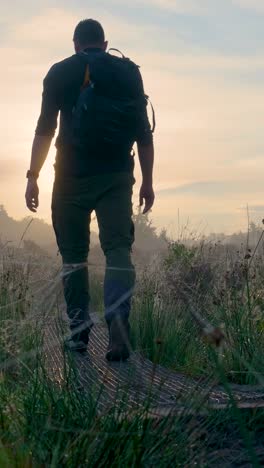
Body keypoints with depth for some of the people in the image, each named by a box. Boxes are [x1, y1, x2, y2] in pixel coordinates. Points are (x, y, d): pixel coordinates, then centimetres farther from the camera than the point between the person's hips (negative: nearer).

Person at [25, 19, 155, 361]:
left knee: (73, 256, 9)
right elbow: (143, 132, 6)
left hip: (73, 175, 0)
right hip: (117, 175, 1)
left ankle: (79, 333, 12)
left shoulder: (60, 72, 5)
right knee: (118, 250, -4)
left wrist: (33, 176, 0)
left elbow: (45, 128, -2)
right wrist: (147, 181, 10)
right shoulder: (128, 72, 10)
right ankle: (118, 319, -26)